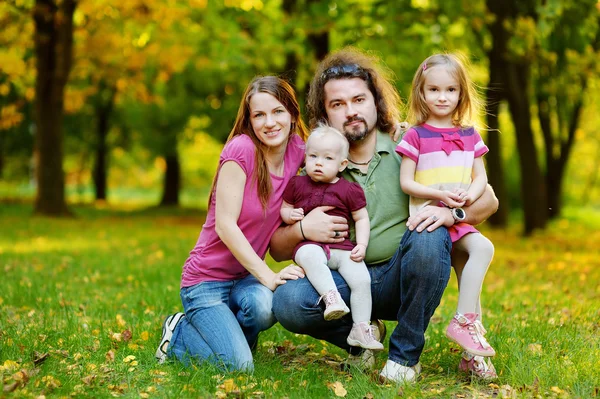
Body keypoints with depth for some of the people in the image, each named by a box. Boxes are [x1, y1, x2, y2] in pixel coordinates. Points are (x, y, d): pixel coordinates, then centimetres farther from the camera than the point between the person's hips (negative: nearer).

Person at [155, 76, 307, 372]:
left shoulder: (296, 151, 0)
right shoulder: (241, 148, -18)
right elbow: (225, 225, -20)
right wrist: (268, 276, -24)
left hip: (245, 278, 5)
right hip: (207, 279, -5)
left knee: (265, 306, -31)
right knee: (238, 366, -21)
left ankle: (229, 335, 4)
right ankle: (179, 334, 8)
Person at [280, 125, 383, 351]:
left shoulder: (349, 190, 9)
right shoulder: (297, 184, 12)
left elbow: (361, 218, 12)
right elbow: (284, 208, 19)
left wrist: (361, 245, -1)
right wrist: (290, 215, -5)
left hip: (342, 248, 1)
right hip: (309, 244, -1)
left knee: (361, 279, -18)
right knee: (310, 256, -39)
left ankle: (361, 328, -6)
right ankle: (331, 296, -47)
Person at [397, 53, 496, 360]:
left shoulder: (469, 136, 13)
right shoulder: (416, 136, 0)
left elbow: (481, 177, 13)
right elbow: (406, 182, -4)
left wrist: (470, 195, -10)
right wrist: (440, 195, -17)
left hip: (458, 218, 4)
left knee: (482, 247, -24)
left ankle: (464, 321, -19)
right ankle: (467, 321, -18)